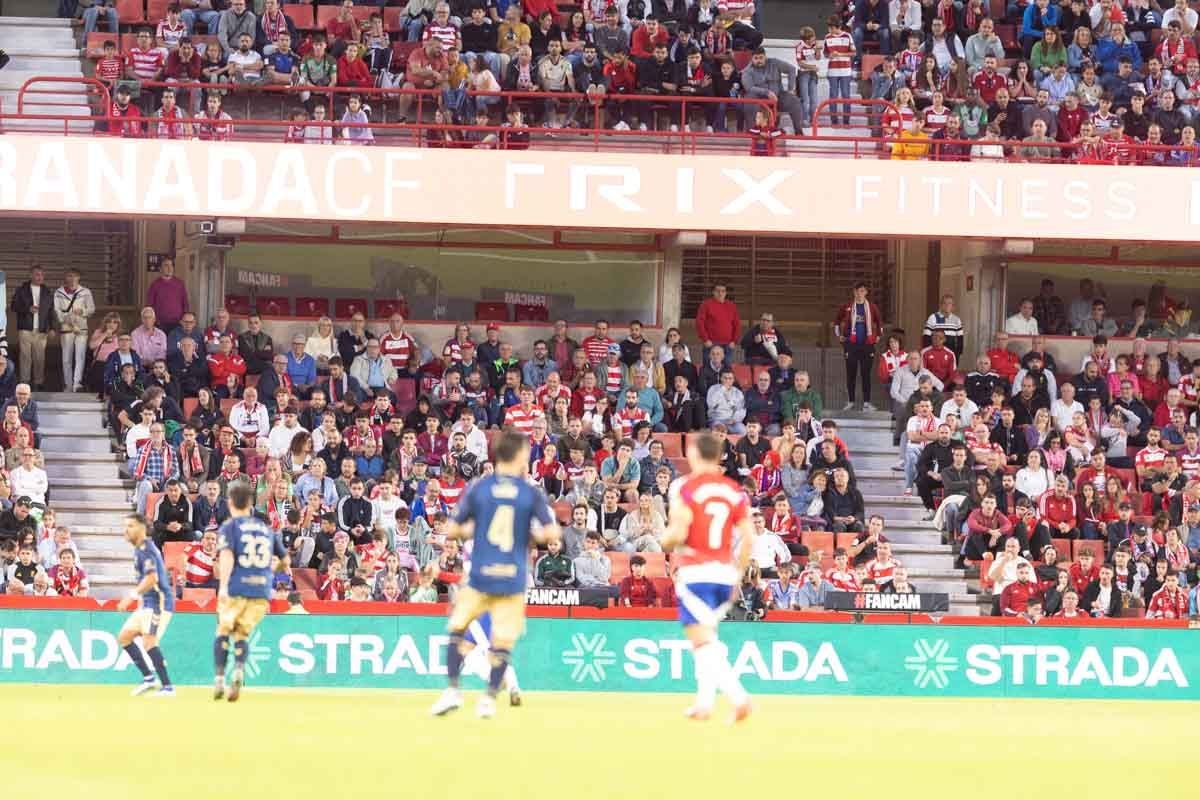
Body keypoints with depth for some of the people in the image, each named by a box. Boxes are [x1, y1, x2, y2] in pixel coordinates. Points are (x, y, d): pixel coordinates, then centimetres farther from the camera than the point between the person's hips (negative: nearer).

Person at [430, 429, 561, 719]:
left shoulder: (478, 488, 0)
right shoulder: (531, 493, -2)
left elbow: (452, 530, 1)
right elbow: (552, 532, -7)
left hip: (480, 576, 1)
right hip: (512, 579, -1)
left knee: (458, 626, 16)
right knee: (502, 639, 7)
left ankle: (453, 690, 6)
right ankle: (490, 698, 5)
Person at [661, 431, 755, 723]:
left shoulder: (685, 487, -7)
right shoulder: (734, 491, 8)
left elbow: (677, 533, -15)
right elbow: (748, 539, 5)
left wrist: (666, 541, 8)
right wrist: (737, 573, 16)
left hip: (695, 574, -6)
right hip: (725, 573, 6)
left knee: (703, 642, -8)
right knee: (707, 640, 21)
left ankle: (737, 695, -25)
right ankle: (704, 701, 21)